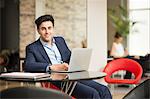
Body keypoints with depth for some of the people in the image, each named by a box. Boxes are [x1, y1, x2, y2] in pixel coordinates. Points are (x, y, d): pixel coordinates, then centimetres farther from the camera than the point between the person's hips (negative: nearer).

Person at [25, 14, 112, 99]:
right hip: (56, 80, -6)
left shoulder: (60, 40, 21)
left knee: (104, 90, -15)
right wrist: (52, 67, -24)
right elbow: (28, 66, -12)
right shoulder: (32, 48, 5)